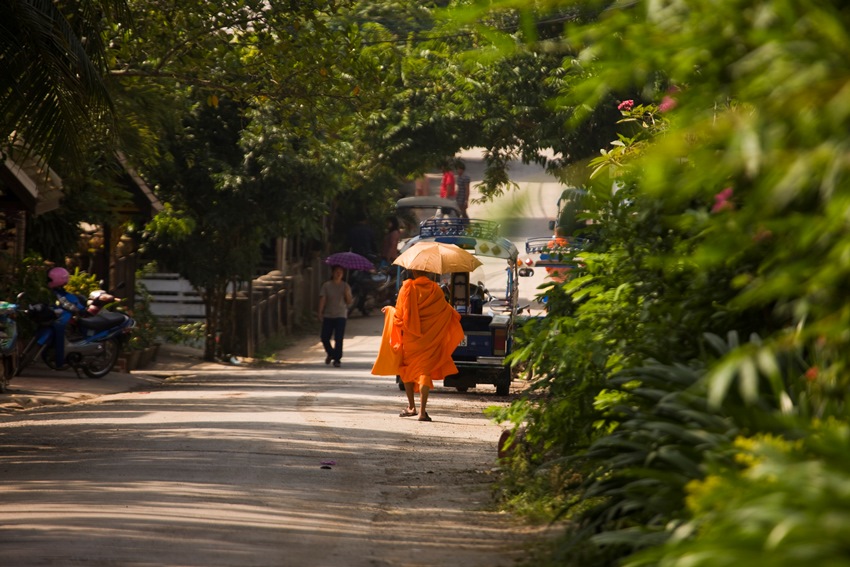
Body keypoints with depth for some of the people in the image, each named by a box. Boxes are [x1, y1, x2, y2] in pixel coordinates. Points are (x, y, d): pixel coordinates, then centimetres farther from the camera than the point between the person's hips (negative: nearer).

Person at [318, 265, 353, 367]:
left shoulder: (345, 286, 7)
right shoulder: (326, 285, 4)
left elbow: (349, 302, 5)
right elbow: (322, 299, -1)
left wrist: (347, 294, -14)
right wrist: (320, 312, -11)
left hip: (341, 316, -1)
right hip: (328, 315, 1)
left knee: (338, 339, -8)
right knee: (324, 337, -1)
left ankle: (337, 359, 0)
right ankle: (330, 353, 26)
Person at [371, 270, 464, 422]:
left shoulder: (408, 287, -9)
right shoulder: (435, 289, -3)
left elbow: (400, 314, -9)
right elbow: (446, 310, 3)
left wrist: (390, 310, 11)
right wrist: (456, 315, 26)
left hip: (410, 337, -1)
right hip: (428, 339, 1)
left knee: (407, 369, 17)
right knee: (424, 371, -1)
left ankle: (411, 407, 18)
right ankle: (422, 410, -15)